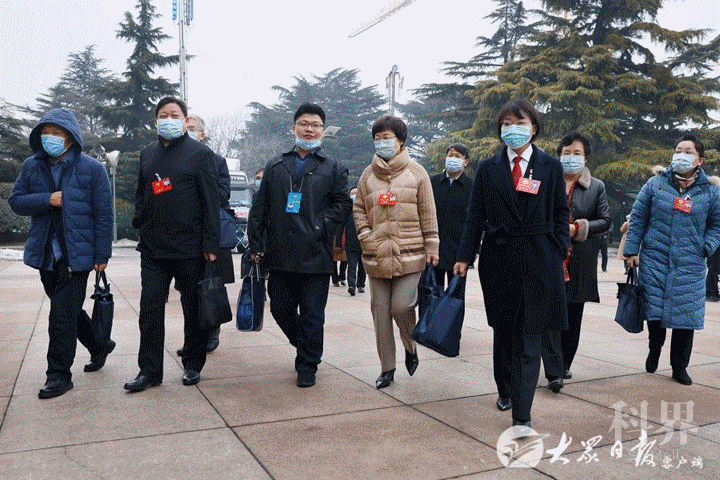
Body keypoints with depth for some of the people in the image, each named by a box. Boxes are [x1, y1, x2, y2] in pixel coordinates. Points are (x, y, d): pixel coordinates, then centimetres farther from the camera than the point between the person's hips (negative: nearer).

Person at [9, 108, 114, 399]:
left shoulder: (91, 169, -6)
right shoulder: (31, 166, 7)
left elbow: (103, 214, -6)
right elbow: (15, 200, 7)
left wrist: (102, 255, -8)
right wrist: (47, 200, -12)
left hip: (76, 254, -5)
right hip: (46, 255, 6)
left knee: (62, 315, -4)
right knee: (69, 310, 17)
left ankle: (59, 374, 9)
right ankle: (99, 346, 38)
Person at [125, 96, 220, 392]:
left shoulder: (200, 153, -2)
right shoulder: (147, 154, 15)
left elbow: (210, 201, -6)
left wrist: (210, 244, -12)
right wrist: (140, 223, 8)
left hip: (190, 247, -4)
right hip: (152, 248, 5)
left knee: (194, 309, 6)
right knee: (150, 309, 4)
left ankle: (193, 365, 20)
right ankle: (149, 370, 13)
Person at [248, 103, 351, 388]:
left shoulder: (333, 168, 7)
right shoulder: (276, 166, 13)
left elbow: (342, 204, 4)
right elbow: (260, 207, 11)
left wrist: (321, 227, -10)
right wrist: (256, 243, 4)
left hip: (315, 254, -3)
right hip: (280, 254, 3)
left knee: (312, 314, 2)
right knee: (280, 309, 10)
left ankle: (307, 366, 17)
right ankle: (306, 348, 35)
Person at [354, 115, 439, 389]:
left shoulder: (416, 172, 5)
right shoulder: (368, 174, 10)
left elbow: (427, 213, 5)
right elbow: (358, 210, 13)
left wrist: (431, 247, 2)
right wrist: (367, 239, 0)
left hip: (410, 254, -3)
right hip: (376, 256, 3)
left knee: (402, 307, -11)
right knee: (380, 311, 5)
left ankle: (411, 348, 22)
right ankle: (387, 367, 19)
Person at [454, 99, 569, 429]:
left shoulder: (550, 167, 5)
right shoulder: (488, 169, 6)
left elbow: (561, 215, 6)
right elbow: (475, 216, 4)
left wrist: (559, 255, -2)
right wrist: (464, 256, -2)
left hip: (539, 262, -1)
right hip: (498, 259, 2)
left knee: (530, 339, -3)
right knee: (503, 332, 15)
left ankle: (521, 416, 1)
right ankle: (505, 389, 39)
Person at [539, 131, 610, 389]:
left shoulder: (597, 187, 9)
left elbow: (605, 221, 4)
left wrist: (577, 228, -10)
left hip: (580, 263, 2)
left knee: (573, 317, 10)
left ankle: (564, 364, 26)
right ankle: (554, 372, -9)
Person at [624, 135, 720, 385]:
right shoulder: (655, 184, 2)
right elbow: (637, 217, 4)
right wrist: (632, 251, -1)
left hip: (689, 267, 0)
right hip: (654, 262, 0)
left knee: (685, 315, 4)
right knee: (654, 310, 5)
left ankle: (679, 367, 20)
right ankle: (654, 348, 34)